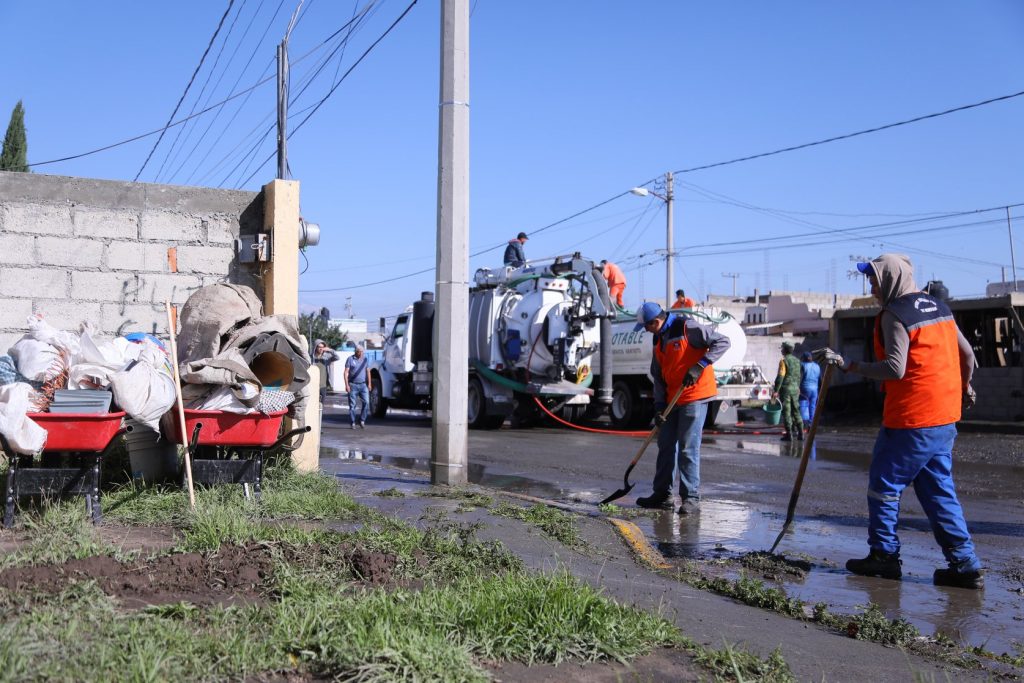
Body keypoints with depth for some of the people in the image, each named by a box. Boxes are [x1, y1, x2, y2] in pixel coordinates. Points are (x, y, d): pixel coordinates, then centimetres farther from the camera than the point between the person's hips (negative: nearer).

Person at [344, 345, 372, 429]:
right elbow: (346, 372, -2)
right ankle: (353, 423, 7)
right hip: (353, 385, -2)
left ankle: (362, 421, 3)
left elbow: (368, 372, 12)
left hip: (363, 385, 3)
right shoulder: (350, 359, 0)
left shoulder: (365, 359, 11)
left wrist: (369, 383, 3)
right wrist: (346, 385, -10)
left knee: (366, 402, -9)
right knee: (352, 405, 0)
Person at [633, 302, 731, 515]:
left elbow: (722, 342, -16)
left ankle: (691, 498, -2)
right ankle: (662, 493, 21)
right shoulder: (658, 339, 11)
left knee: (688, 448, -9)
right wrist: (659, 405, 3)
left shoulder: (687, 327, -14)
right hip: (672, 399, 8)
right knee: (666, 445, 11)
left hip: (695, 396, -8)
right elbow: (657, 375, 13)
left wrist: (700, 366, -23)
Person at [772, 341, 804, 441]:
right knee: (796, 411, 12)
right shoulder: (797, 361, 11)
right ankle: (800, 433, 10)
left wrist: (776, 391, -15)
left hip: (786, 388, -7)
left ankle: (789, 434, -4)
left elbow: (780, 377, -17)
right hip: (795, 388, 7)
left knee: (786, 412, -3)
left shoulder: (784, 361, -12)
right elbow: (799, 376, 17)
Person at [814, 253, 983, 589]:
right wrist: (964, 389, 34)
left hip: (910, 420, -8)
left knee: (883, 485, 4)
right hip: (944, 419, 8)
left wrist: (845, 364, -21)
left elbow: (895, 368, -22)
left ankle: (884, 556, 10)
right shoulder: (939, 307, 14)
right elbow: (967, 354, 19)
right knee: (939, 491, 12)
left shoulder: (895, 314, -12)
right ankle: (964, 565, 10)